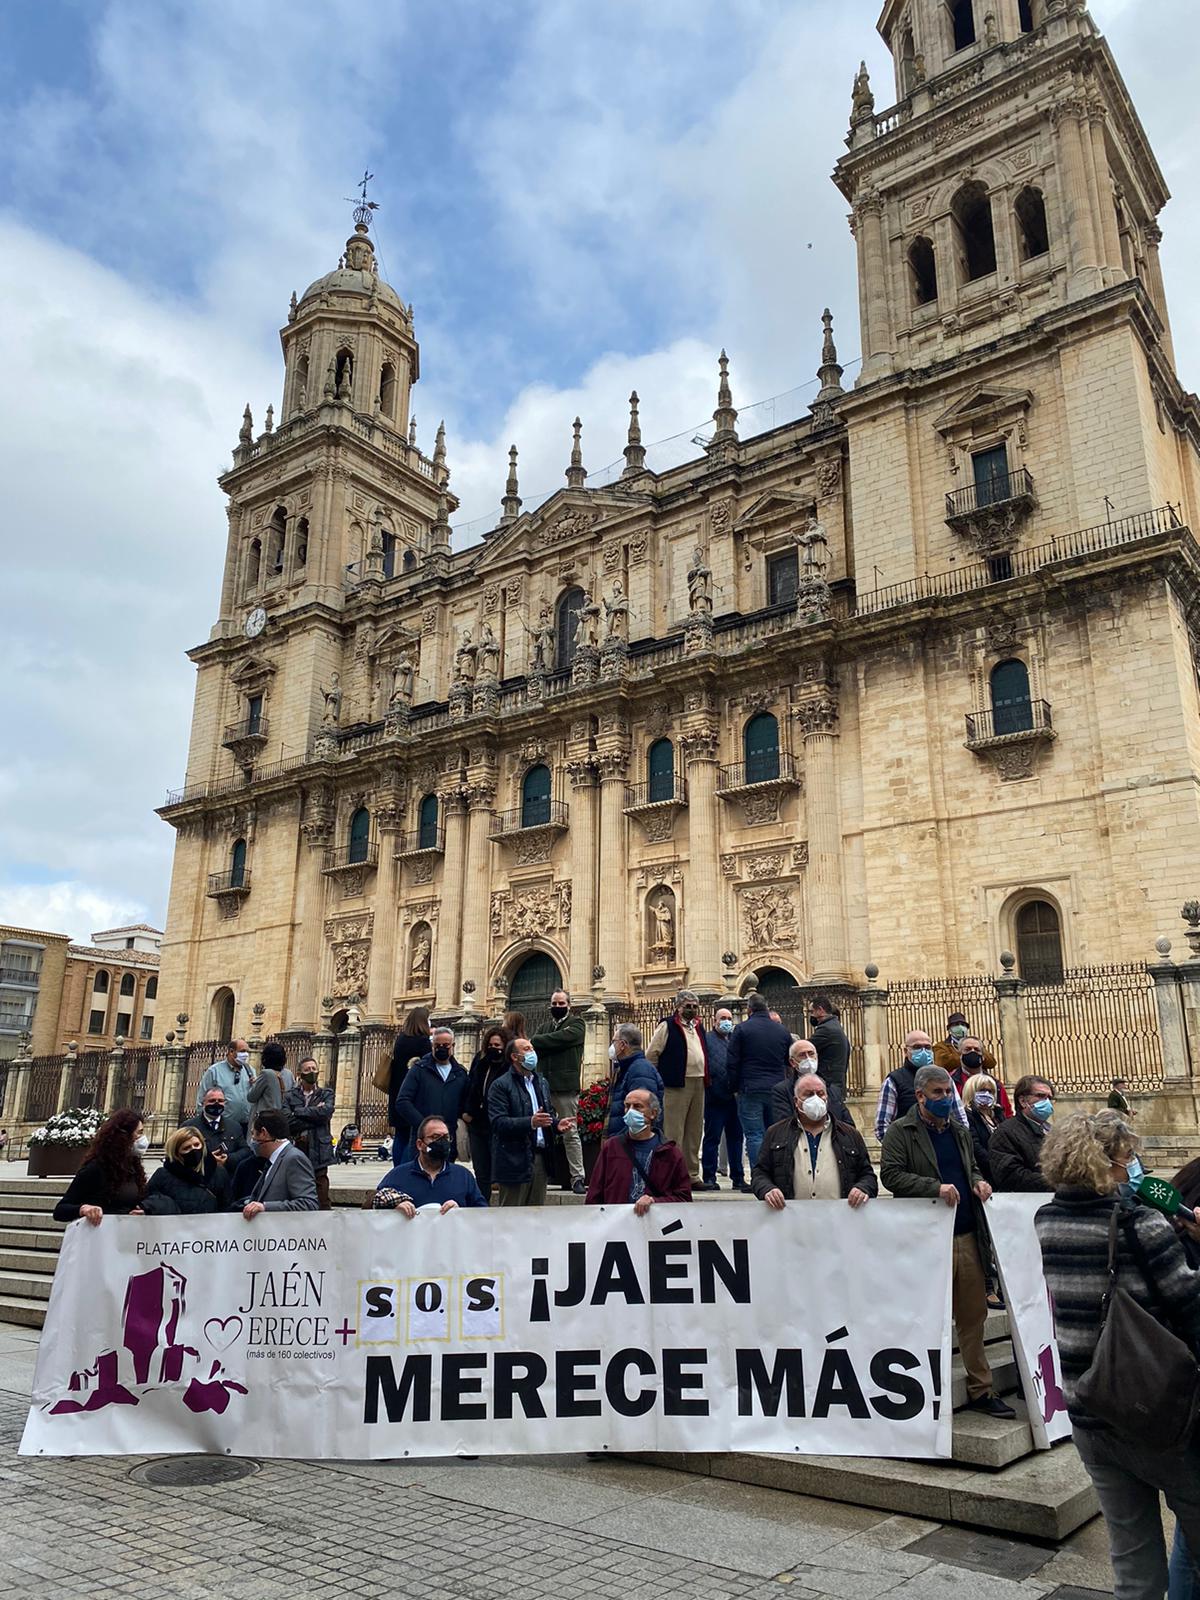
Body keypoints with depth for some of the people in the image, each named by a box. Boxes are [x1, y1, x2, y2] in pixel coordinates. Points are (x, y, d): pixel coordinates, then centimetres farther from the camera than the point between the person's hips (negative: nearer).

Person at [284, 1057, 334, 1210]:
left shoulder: (326, 1094, 11)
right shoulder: (290, 1096, 10)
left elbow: (326, 1112, -10)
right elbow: (287, 1121, -5)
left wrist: (298, 1111, -6)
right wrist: (314, 1116, -9)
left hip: (318, 1152, -1)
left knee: (322, 1202, -3)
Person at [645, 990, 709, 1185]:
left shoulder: (698, 1026, 17)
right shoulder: (668, 1026, -5)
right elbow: (651, 1054, -6)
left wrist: (705, 1077, 17)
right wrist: (662, 1076, -1)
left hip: (699, 1083, 7)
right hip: (677, 1085, -7)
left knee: (695, 1132, 11)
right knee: (673, 1132, -6)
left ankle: (692, 1174, 19)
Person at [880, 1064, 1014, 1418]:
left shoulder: (959, 1131, 17)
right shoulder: (900, 1131, -5)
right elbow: (890, 1174, -14)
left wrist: (978, 1181, 7)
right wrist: (935, 1188, -21)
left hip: (968, 1236, 6)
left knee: (974, 1315, 10)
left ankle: (979, 1390, 21)